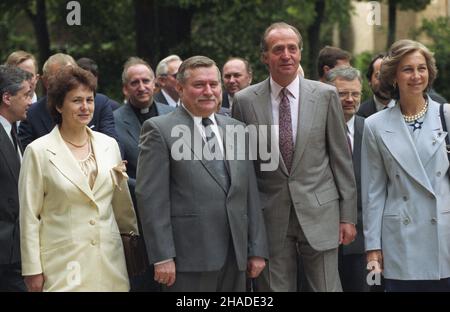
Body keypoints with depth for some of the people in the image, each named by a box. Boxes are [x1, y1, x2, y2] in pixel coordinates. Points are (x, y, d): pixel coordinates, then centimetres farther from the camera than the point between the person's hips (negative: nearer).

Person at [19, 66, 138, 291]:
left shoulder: (109, 145, 9)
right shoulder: (39, 152, -4)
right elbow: (29, 217, -3)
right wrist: (32, 271, -6)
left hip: (109, 259, 4)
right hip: (63, 263, -4)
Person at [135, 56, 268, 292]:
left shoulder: (236, 129, 16)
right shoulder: (160, 130, -1)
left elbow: (250, 193, 16)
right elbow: (151, 198, -8)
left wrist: (257, 250, 10)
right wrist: (162, 257, -14)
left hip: (235, 255, 5)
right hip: (189, 260, -5)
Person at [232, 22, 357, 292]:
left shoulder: (325, 96, 1)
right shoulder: (245, 101, 1)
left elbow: (342, 158, 3)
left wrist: (348, 216, 2)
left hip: (319, 212, 0)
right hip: (270, 217, 1)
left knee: (327, 286, 0)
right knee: (274, 288, 4)